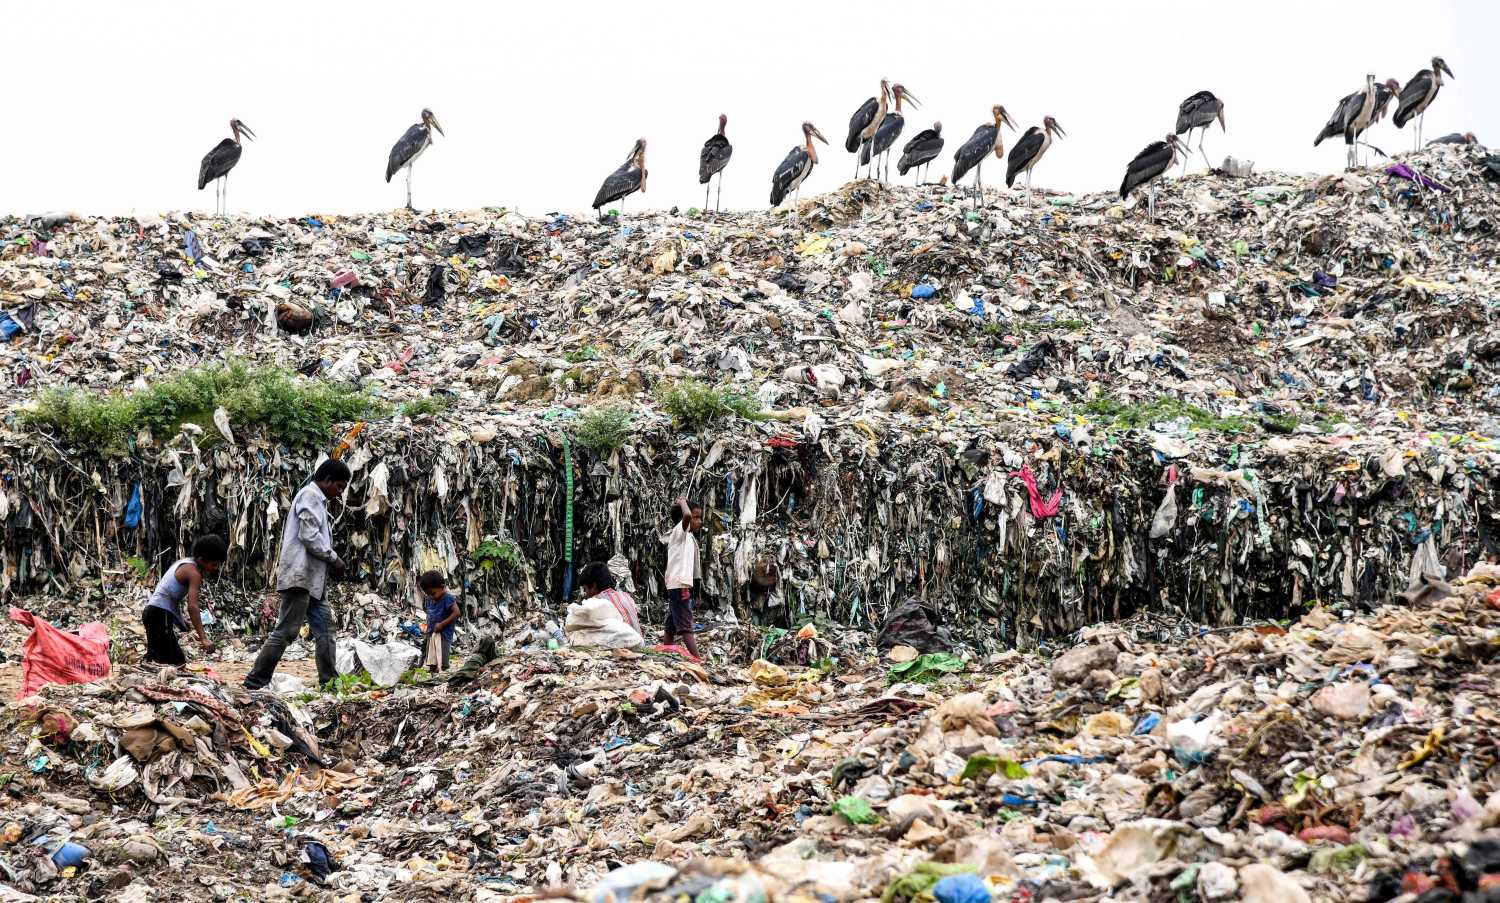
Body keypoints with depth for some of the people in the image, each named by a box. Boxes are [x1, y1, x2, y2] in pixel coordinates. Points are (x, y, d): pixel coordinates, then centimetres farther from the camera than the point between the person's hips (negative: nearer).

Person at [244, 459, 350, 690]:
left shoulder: (316, 500, 23)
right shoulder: (310, 495, -8)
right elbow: (309, 536, -17)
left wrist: (330, 564, 10)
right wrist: (333, 558, -9)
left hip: (312, 579, 11)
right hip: (300, 576, -11)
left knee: (324, 626, 7)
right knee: (286, 630, -10)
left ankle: (329, 679, 7)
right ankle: (256, 679, -9)